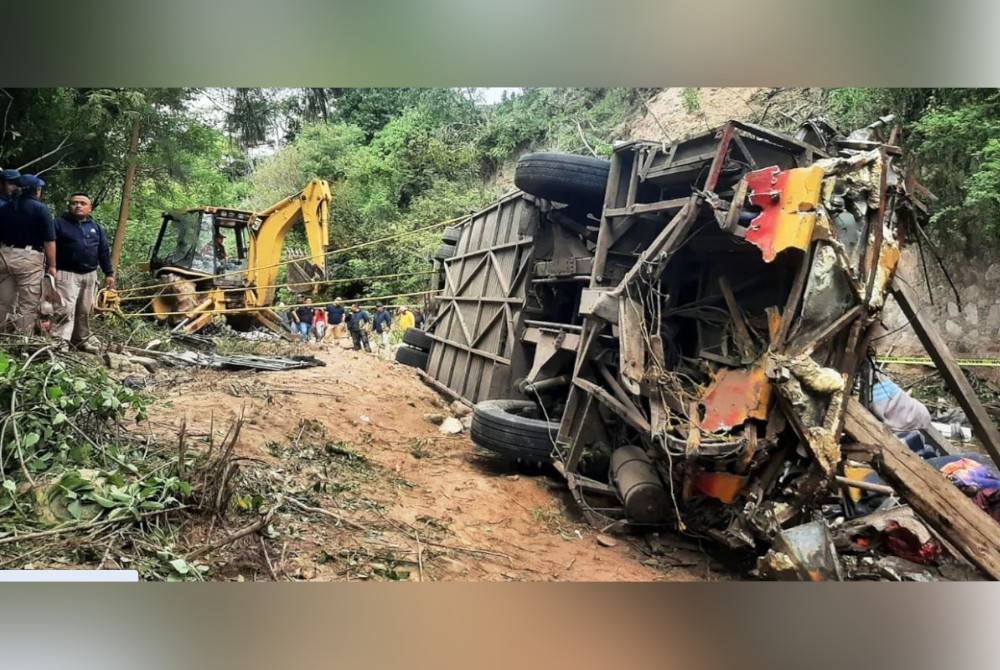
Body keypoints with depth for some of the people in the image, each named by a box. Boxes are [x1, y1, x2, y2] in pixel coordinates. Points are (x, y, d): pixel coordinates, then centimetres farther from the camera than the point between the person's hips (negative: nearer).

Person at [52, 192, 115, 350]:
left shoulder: (96, 227, 13)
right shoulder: (60, 223, -1)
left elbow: (104, 252, 15)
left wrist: (109, 273, 10)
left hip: (90, 275, 5)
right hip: (67, 274, -5)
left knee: (85, 311, 12)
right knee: (66, 310, -14)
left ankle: (81, 339, 24)